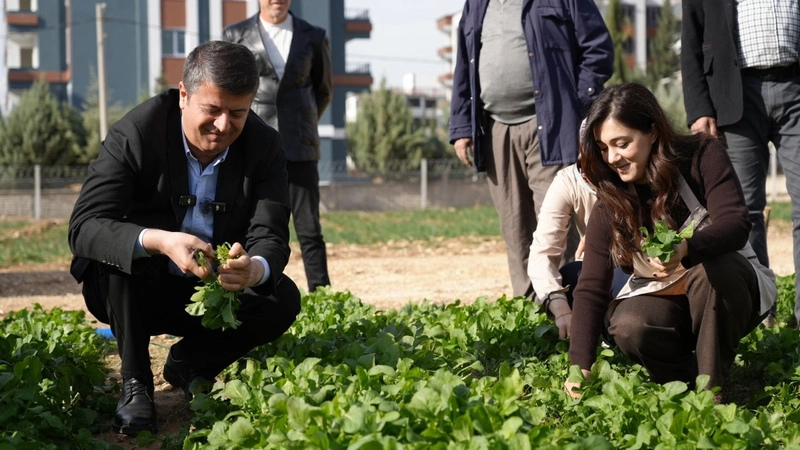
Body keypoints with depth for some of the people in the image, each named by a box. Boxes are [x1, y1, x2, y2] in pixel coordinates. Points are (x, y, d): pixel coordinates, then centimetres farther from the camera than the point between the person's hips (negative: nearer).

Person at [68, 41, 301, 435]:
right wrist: (158, 241, -49)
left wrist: (255, 268, -43)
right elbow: (83, 226, -29)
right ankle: (135, 382, -17)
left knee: (283, 300, -22)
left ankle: (190, 363, 6)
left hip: (214, 296, 3)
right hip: (132, 293, -3)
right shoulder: (136, 133, -21)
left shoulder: (264, 147, -11)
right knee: (113, 247, -33)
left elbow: (271, 237, -16)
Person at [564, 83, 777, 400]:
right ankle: (691, 377, -4)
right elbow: (590, 288, -14)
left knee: (713, 269, -37)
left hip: (724, 292, -2)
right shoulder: (610, 206, -10)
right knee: (627, 327, -32)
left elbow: (736, 224, -28)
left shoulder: (702, 156, -16)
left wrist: (686, 248, -51)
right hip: (662, 301, 2)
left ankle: (711, 389, -23)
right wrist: (580, 367, -27)